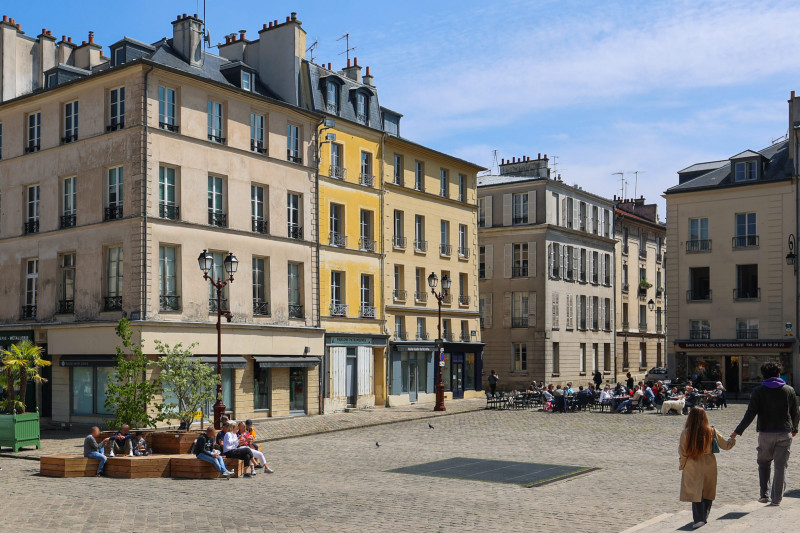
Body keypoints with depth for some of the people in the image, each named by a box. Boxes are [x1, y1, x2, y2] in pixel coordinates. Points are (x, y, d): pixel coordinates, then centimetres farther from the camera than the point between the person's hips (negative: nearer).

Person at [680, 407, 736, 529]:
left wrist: (682, 465, 9)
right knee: (708, 492, 17)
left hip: (692, 467, -2)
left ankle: (698, 519, -7)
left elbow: (682, 452, -8)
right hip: (709, 466, 2)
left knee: (695, 492, 3)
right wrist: (732, 440, 28)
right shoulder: (712, 432, -6)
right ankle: (704, 517, 27)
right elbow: (725, 445, 7)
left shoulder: (686, 433, -12)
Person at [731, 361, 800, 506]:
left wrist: (738, 431, -7)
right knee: (781, 466, 5)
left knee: (764, 463, 15)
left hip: (766, 434, -1)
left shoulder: (758, 391, -4)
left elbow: (750, 414, -10)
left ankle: (764, 494, 9)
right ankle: (776, 498, 6)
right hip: (784, 433, 1)